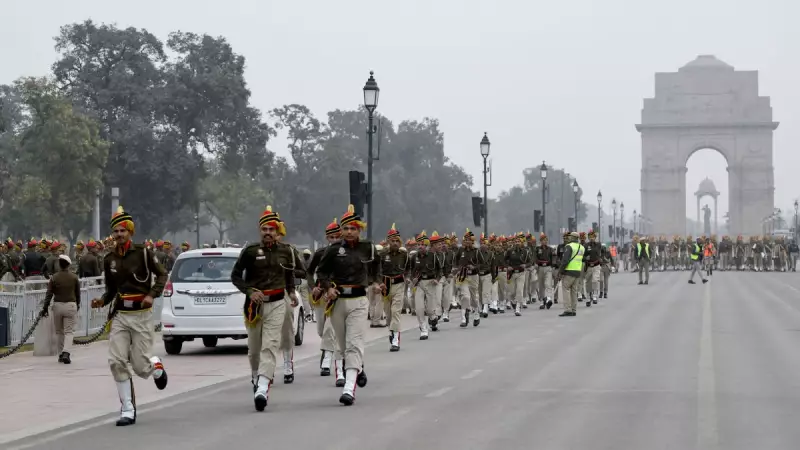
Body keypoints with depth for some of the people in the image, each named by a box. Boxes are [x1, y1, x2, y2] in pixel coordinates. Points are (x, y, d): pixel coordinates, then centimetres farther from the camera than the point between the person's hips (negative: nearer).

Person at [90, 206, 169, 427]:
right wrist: (102, 301, -3)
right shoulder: (109, 259, 7)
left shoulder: (143, 253, -6)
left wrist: (152, 294, -15)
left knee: (140, 366, -5)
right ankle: (128, 410, 0)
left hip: (141, 315, -4)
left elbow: (161, 275, 0)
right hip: (120, 316, 4)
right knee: (116, 362, -9)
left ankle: (156, 367, 34)